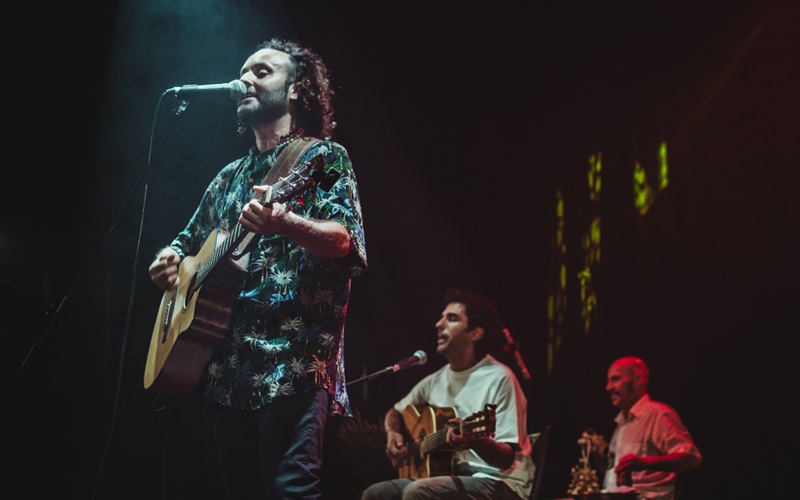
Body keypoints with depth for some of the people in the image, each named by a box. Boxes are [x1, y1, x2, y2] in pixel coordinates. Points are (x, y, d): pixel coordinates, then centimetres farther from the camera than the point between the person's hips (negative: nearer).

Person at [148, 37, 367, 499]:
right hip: (225, 365, 7)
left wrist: (284, 225, -35)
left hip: (292, 361, -7)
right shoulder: (230, 176, 22)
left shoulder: (323, 156, 1)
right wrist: (171, 259, 6)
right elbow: (190, 240, 31)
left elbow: (346, 241, -14)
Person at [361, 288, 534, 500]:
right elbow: (396, 412, 26)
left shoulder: (499, 379, -14)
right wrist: (393, 434, 3)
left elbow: (508, 457, -17)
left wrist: (475, 442, -39)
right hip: (454, 476, 8)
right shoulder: (436, 380, 8)